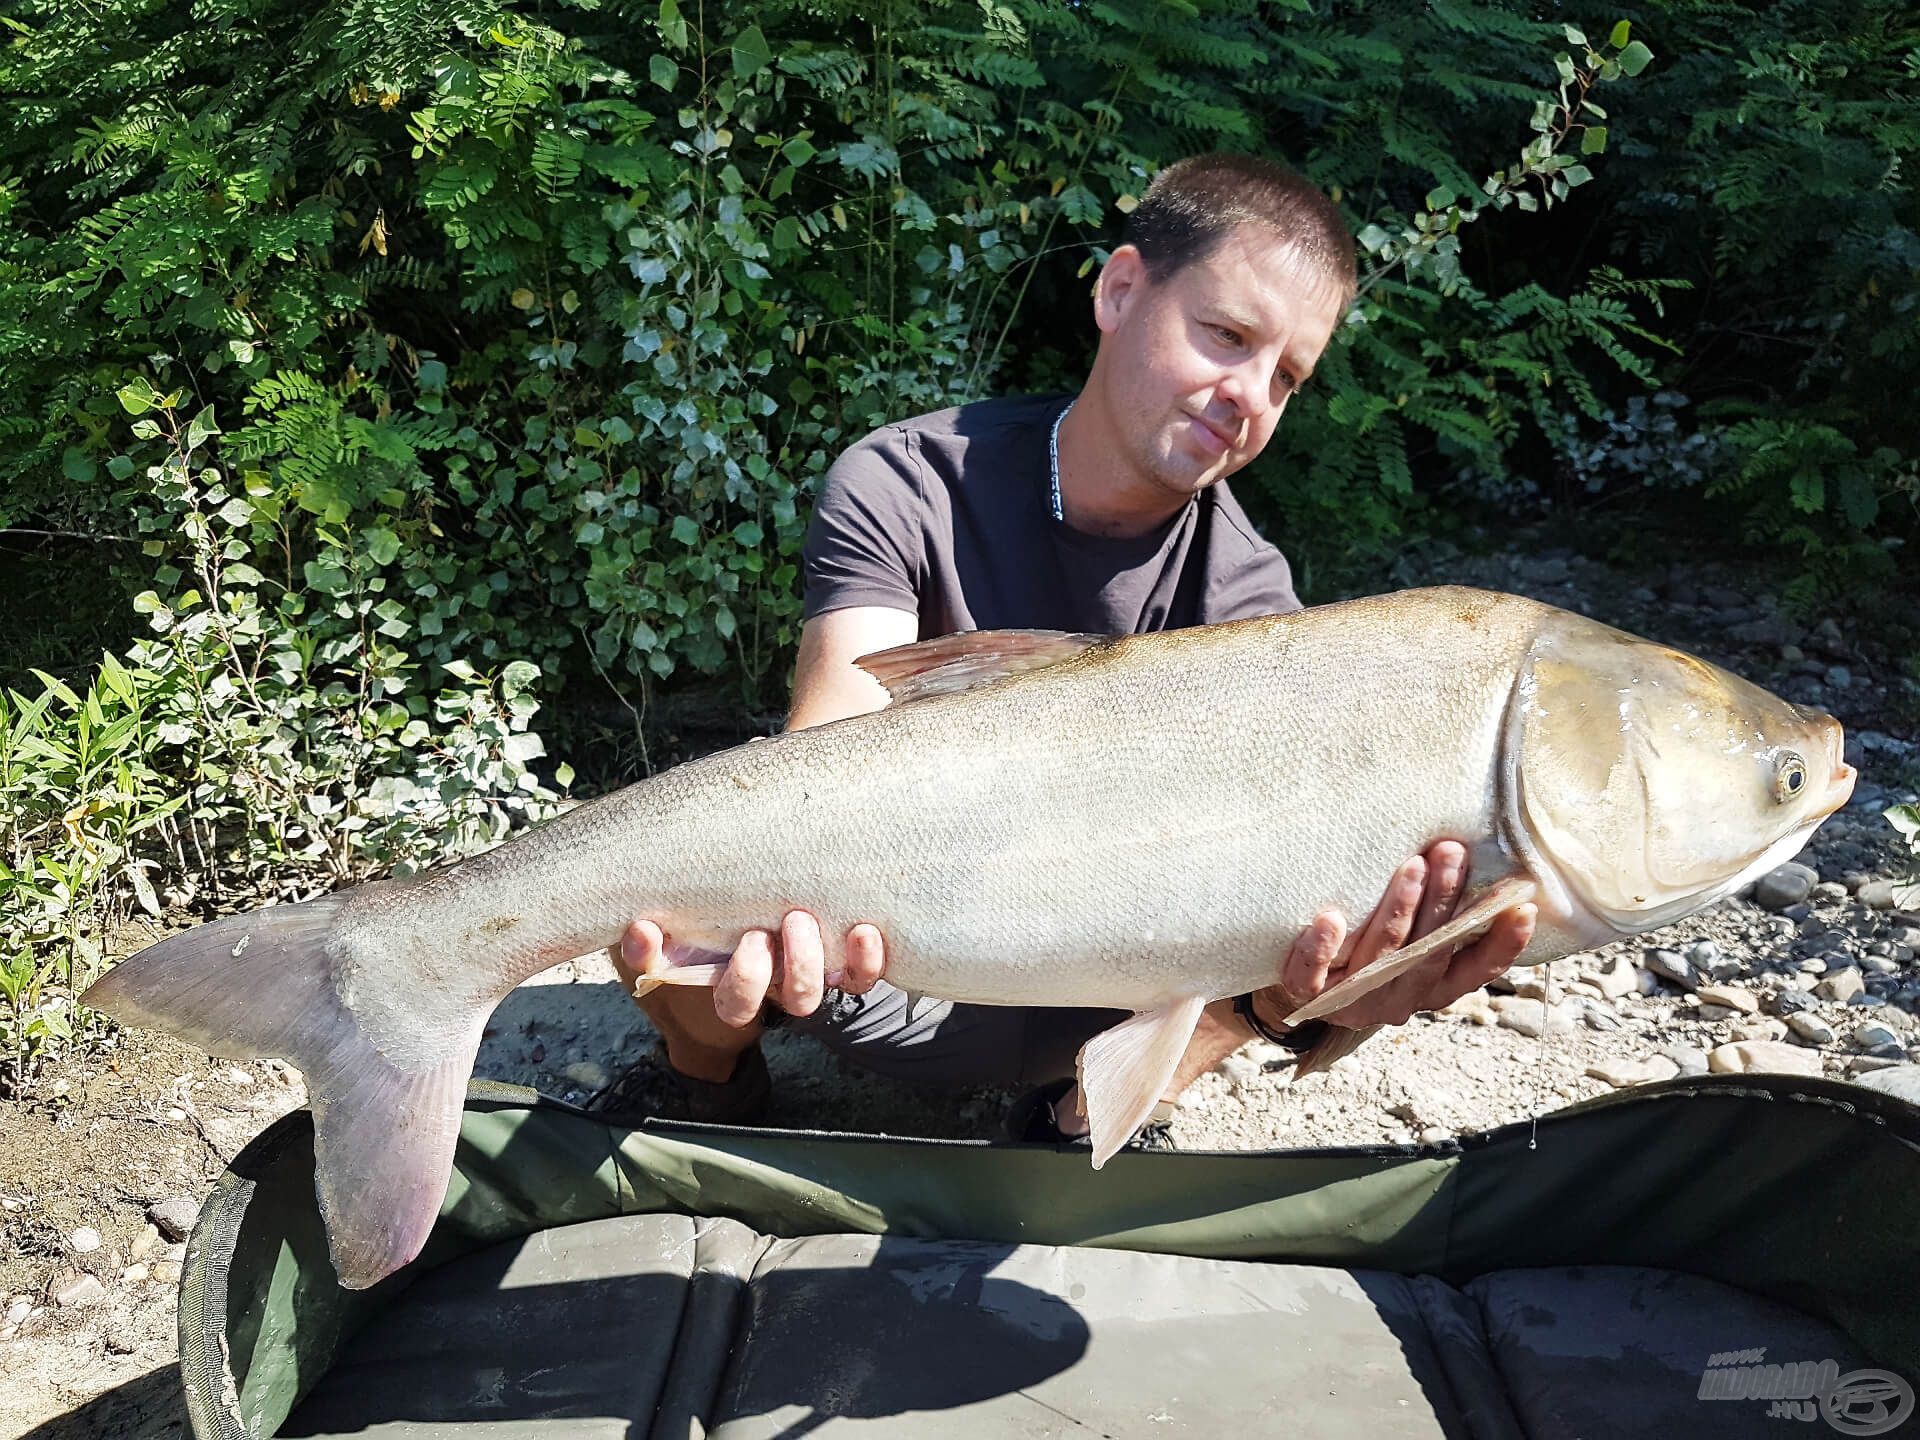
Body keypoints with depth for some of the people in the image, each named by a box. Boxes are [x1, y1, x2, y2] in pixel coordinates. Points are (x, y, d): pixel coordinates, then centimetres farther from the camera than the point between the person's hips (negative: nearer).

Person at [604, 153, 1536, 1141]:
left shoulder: (1245, 599, -14)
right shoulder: (903, 487, -18)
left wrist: (1286, 985, -54)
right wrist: (792, 895, -55)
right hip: (869, 962, 0)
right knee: (671, 899, -31)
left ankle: (1094, 1112, 1)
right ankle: (713, 1079, 7)